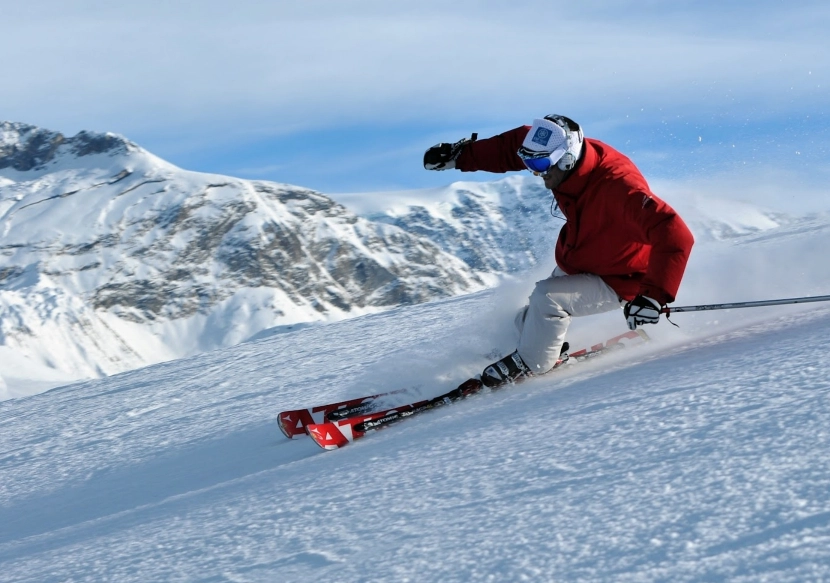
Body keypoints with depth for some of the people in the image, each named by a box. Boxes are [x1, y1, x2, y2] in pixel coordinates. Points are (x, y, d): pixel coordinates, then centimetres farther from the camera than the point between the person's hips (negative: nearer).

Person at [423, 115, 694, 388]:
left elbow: (675, 237, -45)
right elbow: (511, 146, 0)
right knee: (529, 323, 19)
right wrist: (460, 155, -6)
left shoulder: (616, 187, -40)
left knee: (546, 298, -24)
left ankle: (529, 364, 1)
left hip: (618, 282, -8)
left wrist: (655, 295, -53)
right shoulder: (566, 154, -19)